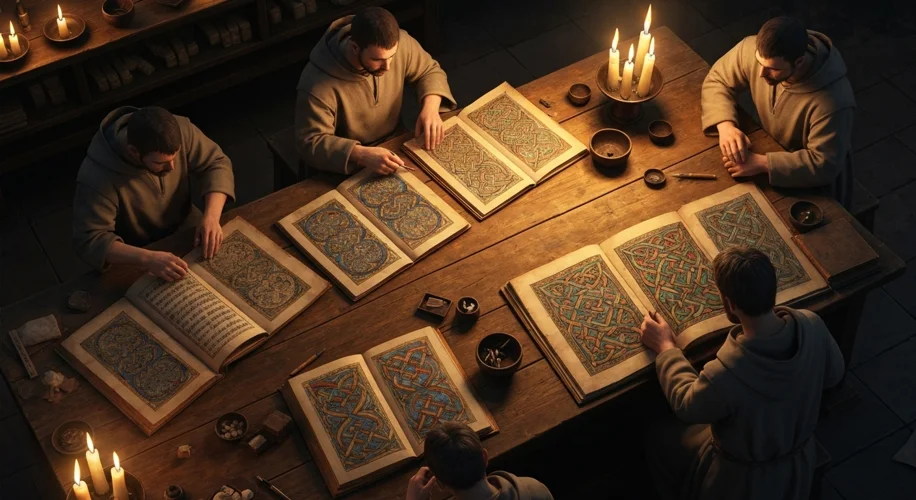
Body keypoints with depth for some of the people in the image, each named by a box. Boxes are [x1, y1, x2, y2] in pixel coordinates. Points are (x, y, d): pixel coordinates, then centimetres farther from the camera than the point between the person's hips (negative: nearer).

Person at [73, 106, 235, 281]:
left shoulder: (179, 131, -24)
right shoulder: (97, 176, -34)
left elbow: (217, 164, -12)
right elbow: (89, 240, -34)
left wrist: (211, 217, -29)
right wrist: (147, 259, -48)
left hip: (185, 226, 4)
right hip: (137, 252, -4)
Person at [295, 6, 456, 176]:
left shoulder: (399, 43, -18)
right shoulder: (317, 84, -32)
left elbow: (430, 71, 0)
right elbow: (311, 143, -27)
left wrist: (430, 108, -20)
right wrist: (361, 155, -42)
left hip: (394, 146, 5)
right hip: (346, 168, -5)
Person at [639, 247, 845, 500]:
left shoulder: (725, 375, -41)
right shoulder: (812, 325, -26)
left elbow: (687, 406, -16)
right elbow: (833, 374, -3)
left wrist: (665, 346, -4)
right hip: (801, 460, 5)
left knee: (659, 440, 21)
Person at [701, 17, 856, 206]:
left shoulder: (831, 100, -39)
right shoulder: (753, 50, -25)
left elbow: (824, 165, -34)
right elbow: (717, 81, -8)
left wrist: (762, 164, -37)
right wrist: (725, 125, -26)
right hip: (771, 150, 5)